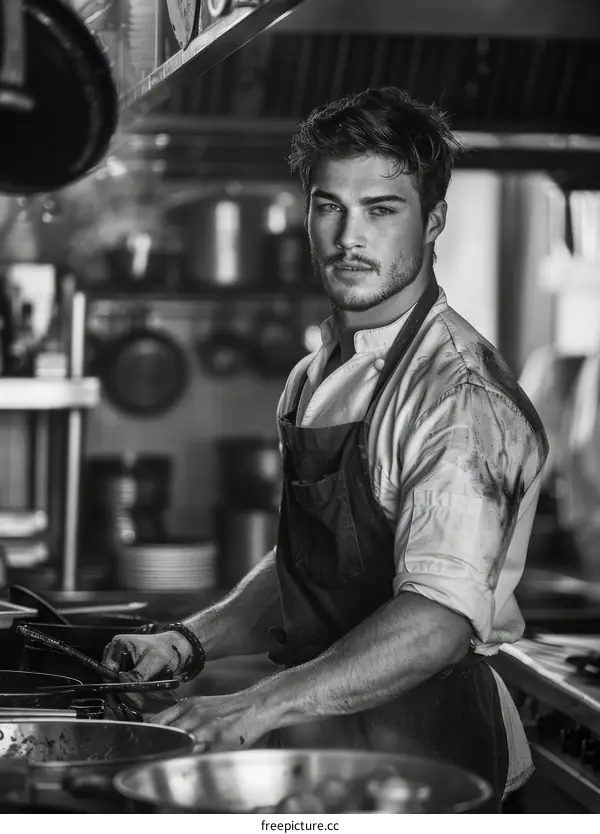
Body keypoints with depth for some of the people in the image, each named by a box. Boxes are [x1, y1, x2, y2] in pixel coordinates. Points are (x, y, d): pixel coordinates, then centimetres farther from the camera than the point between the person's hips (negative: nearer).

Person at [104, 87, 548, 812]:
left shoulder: (461, 394, -14)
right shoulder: (315, 379, 12)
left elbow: (442, 617, -25)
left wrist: (260, 707, -30)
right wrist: (194, 639, 8)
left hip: (420, 755, -7)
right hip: (315, 750, 7)